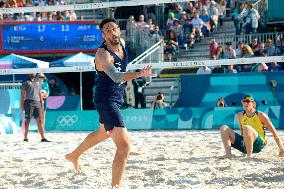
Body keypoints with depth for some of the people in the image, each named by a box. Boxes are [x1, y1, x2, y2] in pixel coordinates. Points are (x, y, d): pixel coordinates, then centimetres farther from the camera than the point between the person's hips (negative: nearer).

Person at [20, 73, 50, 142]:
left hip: (37, 102, 4)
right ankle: (25, 138, 3)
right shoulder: (26, 82, 6)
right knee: (27, 120, -3)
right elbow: (22, 94, 2)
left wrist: (42, 104, 15)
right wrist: (22, 104, -6)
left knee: (39, 120, -1)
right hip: (28, 102, -4)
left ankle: (43, 138, -3)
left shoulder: (38, 83, 20)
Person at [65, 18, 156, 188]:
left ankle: (74, 155, 56)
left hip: (116, 99, 10)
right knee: (124, 145, -21)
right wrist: (139, 74, -56)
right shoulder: (103, 54, -25)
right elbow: (115, 76, -43)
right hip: (106, 101, -10)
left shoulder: (121, 45, 1)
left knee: (103, 133, 34)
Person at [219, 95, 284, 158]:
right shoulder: (240, 115, 10)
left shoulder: (260, 115, -4)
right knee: (224, 128, -5)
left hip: (258, 144, -5)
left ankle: (249, 155, -28)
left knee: (246, 128, -34)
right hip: (244, 146, 5)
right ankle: (228, 154, -19)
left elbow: (274, 132, -1)